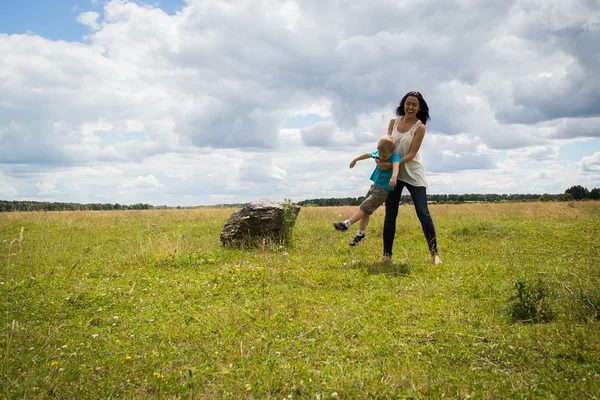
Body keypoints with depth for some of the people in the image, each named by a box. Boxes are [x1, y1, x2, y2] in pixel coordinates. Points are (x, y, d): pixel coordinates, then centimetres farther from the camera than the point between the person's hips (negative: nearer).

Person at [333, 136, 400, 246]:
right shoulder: (378, 153, 1)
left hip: (382, 190, -8)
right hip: (374, 186, 8)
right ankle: (360, 234, 23)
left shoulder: (394, 157, -20)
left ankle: (346, 224, -2)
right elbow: (368, 154, 20)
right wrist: (355, 159, 33)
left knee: (364, 208, -10)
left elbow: (396, 164, -42)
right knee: (365, 211, 12)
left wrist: (394, 176, -63)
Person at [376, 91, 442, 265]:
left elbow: (411, 154, -14)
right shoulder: (394, 121, 4)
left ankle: (434, 253, 4)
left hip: (413, 174, -4)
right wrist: (381, 159, -15)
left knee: (423, 214, -6)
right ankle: (387, 254, 12)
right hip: (393, 173, 4)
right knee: (390, 215, 4)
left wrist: (391, 165, -22)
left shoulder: (420, 127, -9)